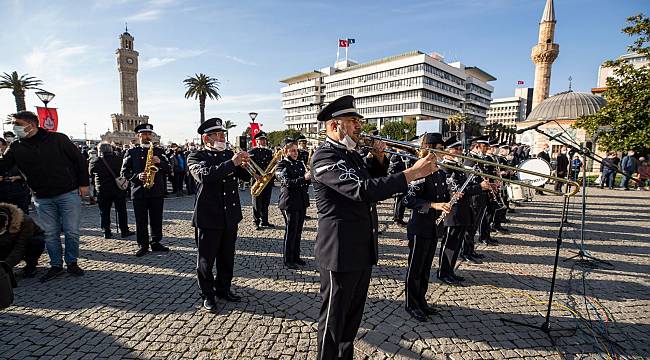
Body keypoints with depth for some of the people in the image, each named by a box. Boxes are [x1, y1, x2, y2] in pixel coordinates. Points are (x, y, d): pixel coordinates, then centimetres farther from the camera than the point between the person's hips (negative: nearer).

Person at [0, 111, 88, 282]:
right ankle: (56, 265, 23)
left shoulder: (58, 139, -5)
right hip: (42, 198, 4)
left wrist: (83, 183, -4)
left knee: (71, 232, 1)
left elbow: (80, 160, -2)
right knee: (50, 234, 8)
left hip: (68, 194, -3)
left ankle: (72, 262, 18)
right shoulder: (16, 147, 5)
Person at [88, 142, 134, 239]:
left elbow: (90, 173, 10)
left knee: (104, 212, 11)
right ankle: (124, 231, 12)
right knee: (121, 210, 9)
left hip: (103, 191, 0)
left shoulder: (94, 161, -6)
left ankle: (107, 232, 14)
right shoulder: (119, 159, -7)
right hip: (119, 190, 0)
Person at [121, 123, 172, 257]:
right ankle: (142, 245, 16)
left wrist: (160, 162, -13)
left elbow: (169, 169, 5)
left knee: (156, 220, 8)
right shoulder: (132, 152, 6)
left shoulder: (158, 151, 10)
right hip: (139, 191, -1)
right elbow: (124, 171, 2)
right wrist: (137, 176, -15)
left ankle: (156, 243, 20)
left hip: (157, 191, 2)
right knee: (141, 221, 4)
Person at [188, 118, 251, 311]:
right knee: (206, 259, 9)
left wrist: (243, 164, -17)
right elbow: (205, 174, -25)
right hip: (208, 217, -5)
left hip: (230, 215, 5)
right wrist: (232, 163, -30)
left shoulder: (229, 153, 9)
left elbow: (246, 175, 5)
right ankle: (207, 295, 27)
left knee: (227, 257, 16)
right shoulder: (196, 157, -5)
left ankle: (224, 289, 34)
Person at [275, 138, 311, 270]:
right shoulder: (281, 165, -7)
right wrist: (303, 178, -32)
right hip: (290, 203, -7)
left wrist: (309, 177, -5)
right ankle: (288, 260, 13)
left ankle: (296, 256, 27)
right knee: (290, 231, 1)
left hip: (302, 202, 7)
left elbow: (306, 181, 17)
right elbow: (287, 182, -20)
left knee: (298, 231, 14)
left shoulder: (300, 163, 14)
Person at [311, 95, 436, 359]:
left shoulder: (351, 153, 12)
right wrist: (412, 173, -29)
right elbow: (362, 189, -30)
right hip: (341, 251, -9)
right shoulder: (325, 156, -17)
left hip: (363, 248, 9)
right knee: (334, 317, 9)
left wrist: (378, 158, 3)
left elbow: (374, 180, 21)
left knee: (353, 313, 23)